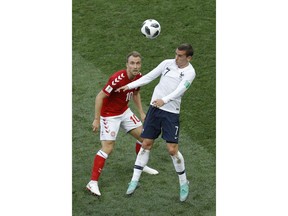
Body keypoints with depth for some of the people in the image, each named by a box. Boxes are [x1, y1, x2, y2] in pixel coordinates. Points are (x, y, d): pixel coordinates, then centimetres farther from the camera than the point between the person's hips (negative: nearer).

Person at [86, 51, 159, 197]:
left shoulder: (139, 76, -8)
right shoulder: (117, 79, -31)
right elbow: (100, 97, -24)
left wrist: (141, 113, 11)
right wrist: (97, 119, -23)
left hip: (124, 112, 7)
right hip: (109, 115, -7)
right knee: (108, 148, -14)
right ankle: (93, 182, -8)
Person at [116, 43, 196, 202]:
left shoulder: (189, 72, -9)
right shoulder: (168, 63, 4)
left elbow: (180, 90, -24)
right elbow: (149, 76, 7)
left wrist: (164, 100, -40)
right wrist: (129, 86, 2)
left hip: (171, 113, -4)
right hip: (155, 108, 4)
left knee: (172, 149, -6)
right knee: (146, 144, 6)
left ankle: (184, 183, 14)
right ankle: (135, 180, 15)